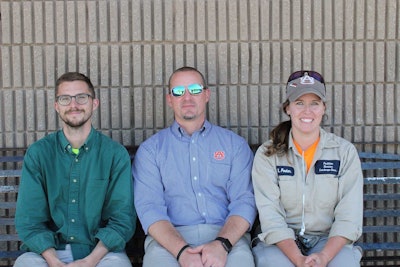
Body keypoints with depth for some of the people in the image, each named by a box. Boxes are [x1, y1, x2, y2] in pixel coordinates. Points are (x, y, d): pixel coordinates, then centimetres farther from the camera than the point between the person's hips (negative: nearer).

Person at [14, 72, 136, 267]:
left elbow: (122, 219, -2)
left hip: (101, 250, 0)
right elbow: (29, 220, -1)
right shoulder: (37, 153, 4)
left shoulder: (116, 154, 2)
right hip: (48, 251, 1)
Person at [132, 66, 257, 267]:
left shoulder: (235, 144, 14)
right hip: (170, 238, 0)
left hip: (226, 235, 1)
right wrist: (182, 251, -19)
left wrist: (222, 244, -18)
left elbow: (244, 202, 3)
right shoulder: (150, 149, 11)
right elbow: (149, 208, -2)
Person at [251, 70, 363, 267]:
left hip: (330, 241, 1)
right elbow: (270, 215, -8)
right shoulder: (267, 154, 2)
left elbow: (349, 216, -3)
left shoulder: (345, 152, 4)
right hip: (282, 242, 0)